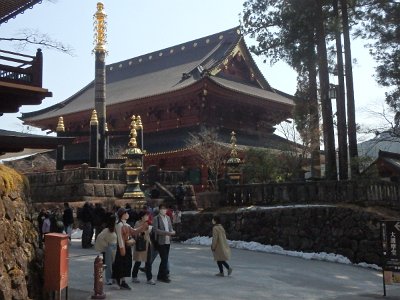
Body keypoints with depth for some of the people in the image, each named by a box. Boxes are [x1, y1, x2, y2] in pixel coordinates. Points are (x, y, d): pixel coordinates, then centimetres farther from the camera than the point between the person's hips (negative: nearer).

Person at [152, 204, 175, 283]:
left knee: (164, 259, 11)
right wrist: (166, 233, -23)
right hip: (160, 241, -6)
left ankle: (160, 276, 21)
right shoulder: (156, 219, -6)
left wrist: (172, 232, -5)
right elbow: (155, 229, -16)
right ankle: (165, 275, 2)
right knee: (164, 259, -7)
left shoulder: (168, 218, 13)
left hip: (167, 241, 6)